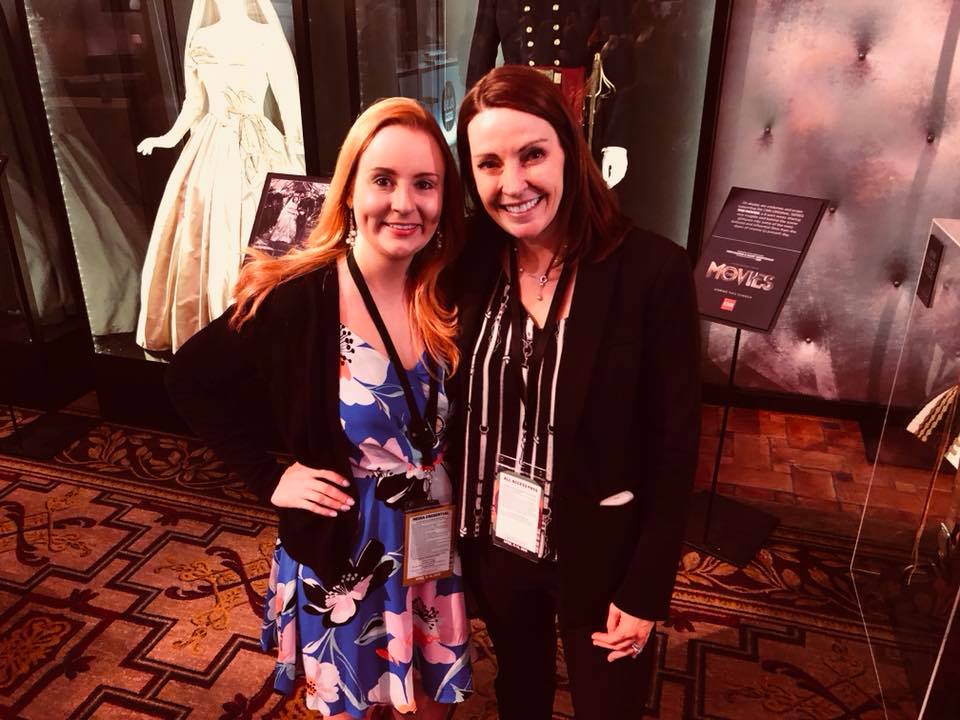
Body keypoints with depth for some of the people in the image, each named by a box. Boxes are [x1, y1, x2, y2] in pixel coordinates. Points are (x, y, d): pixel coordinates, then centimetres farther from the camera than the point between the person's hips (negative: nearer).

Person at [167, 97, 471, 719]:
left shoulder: (448, 297, -8)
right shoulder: (295, 300, -21)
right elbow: (192, 381, -8)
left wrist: (457, 501, -7)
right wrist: (269, 477, -11)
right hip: (339, 550, -3)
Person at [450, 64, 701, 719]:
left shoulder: (652, 270, -20)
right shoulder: (473, 264, -8)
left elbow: (675, 446, -15)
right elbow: (460, 411, 0)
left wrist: (646, 591, -11)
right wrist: (462, 528, 1)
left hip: (602, 550, -3)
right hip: (495, 540, 4)